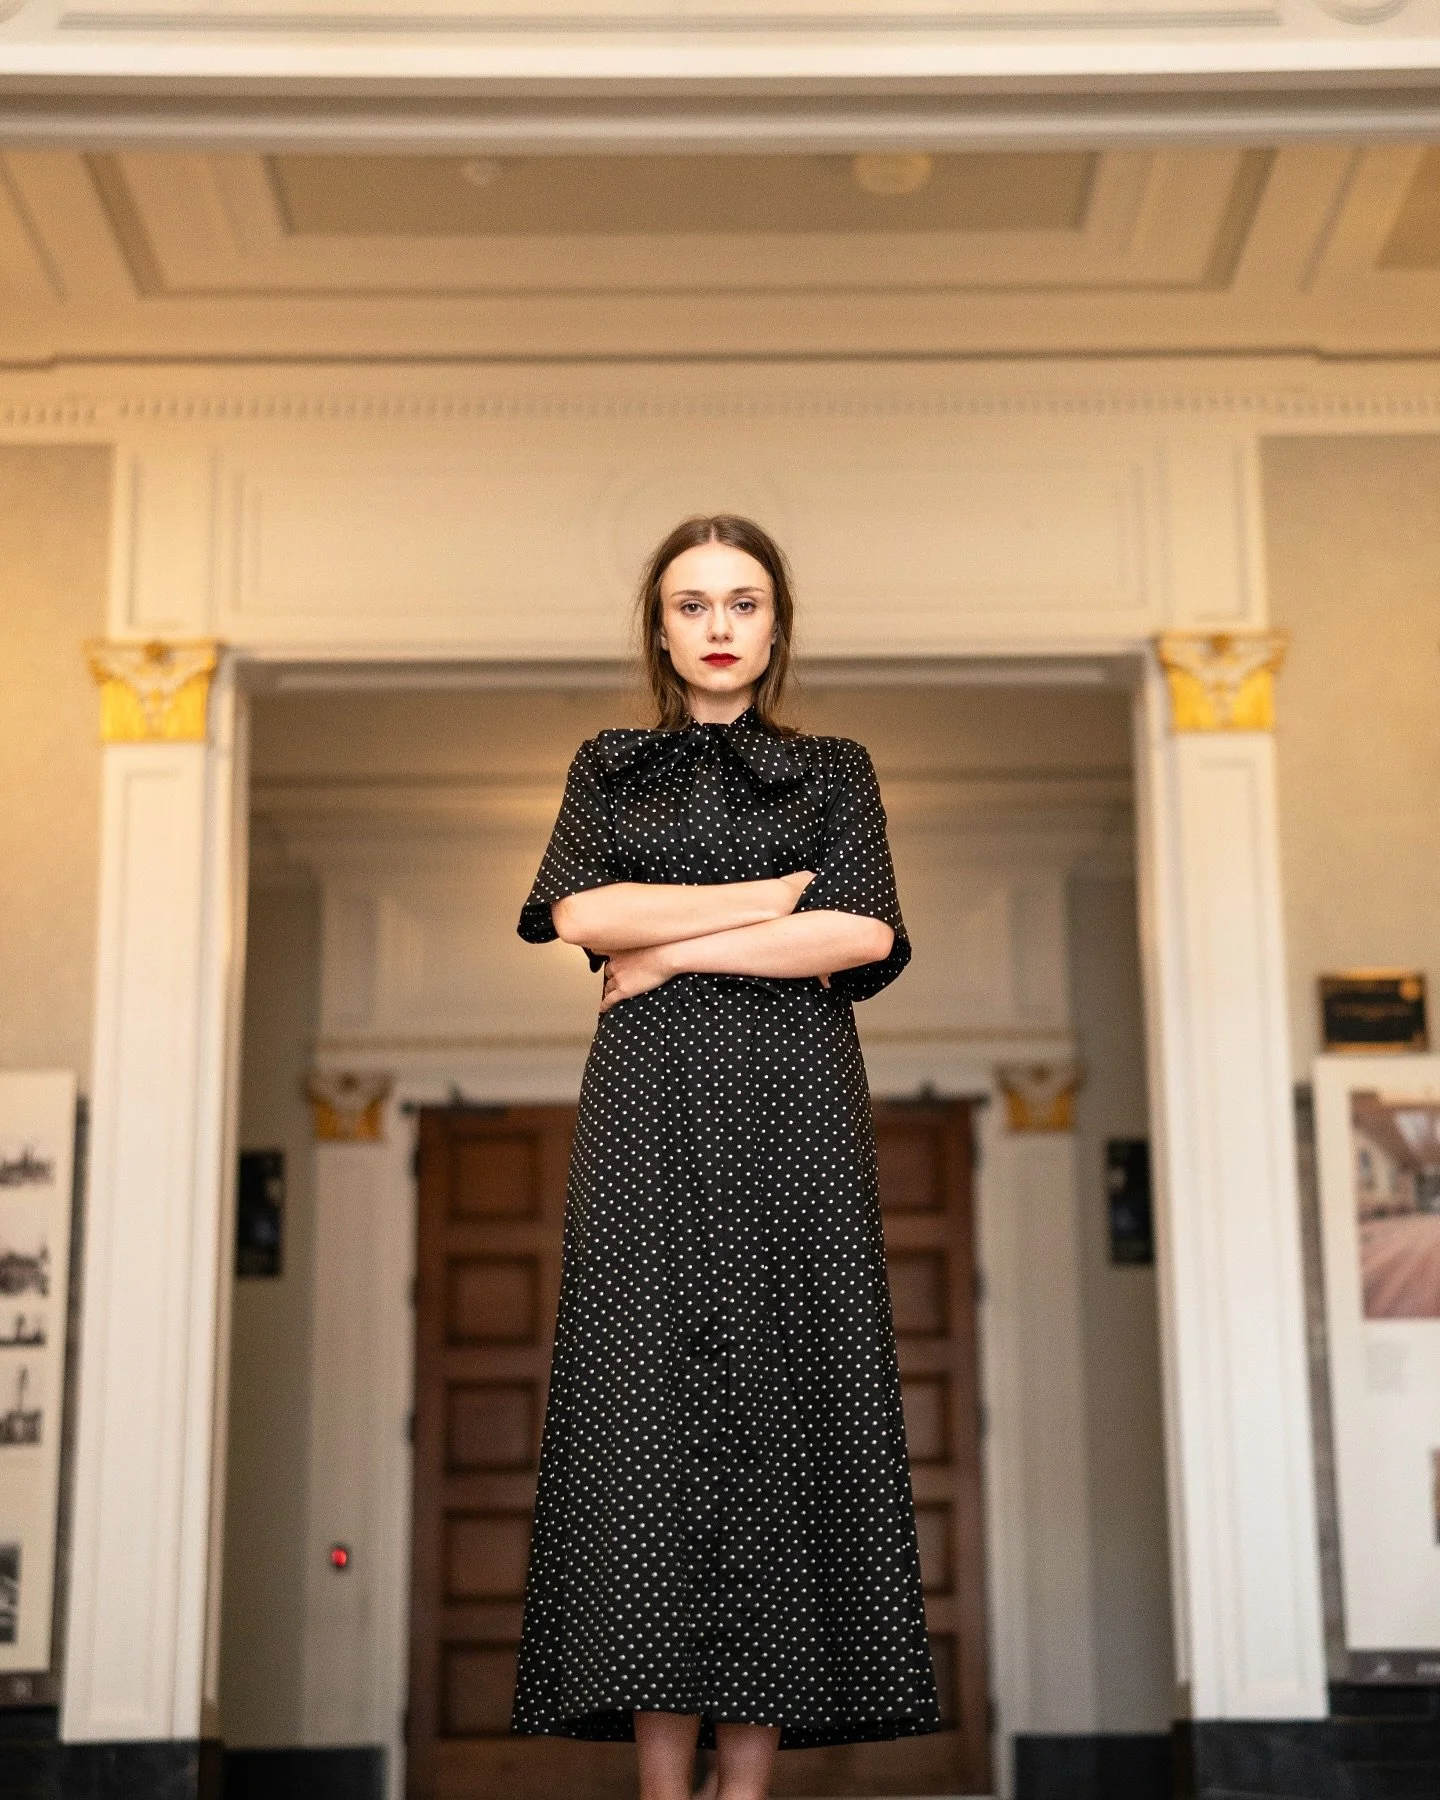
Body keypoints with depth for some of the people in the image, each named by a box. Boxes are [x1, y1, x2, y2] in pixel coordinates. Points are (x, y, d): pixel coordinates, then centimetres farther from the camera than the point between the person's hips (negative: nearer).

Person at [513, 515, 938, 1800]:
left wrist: (675, 946, -5)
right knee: (649, 1396, -7)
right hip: (651, 1105, 1)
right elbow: (578, 915, -2)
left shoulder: (835, 769, 14)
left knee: (779, 1398, -6)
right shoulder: (608, 767, 17)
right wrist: (775, 893, -2)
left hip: (793, 1110, 0)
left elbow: (867, 936, -2)